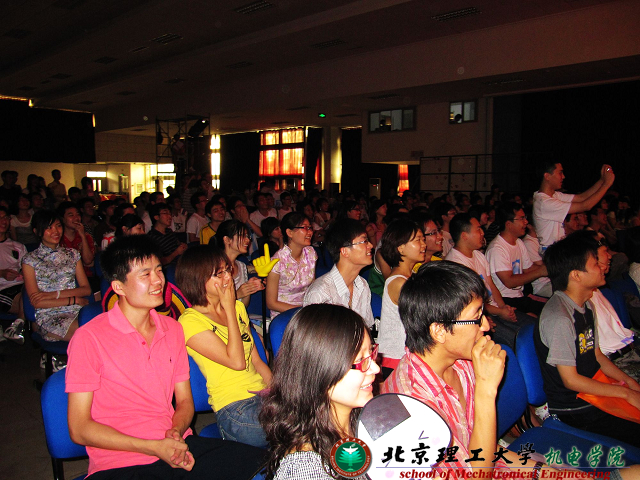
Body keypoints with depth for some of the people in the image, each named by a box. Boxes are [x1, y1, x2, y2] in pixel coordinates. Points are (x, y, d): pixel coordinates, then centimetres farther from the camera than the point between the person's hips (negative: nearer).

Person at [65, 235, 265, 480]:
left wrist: (176, 432, -7)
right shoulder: (89, 338, -7)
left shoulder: (173, 329, 11)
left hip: (178, 448, 6)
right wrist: (154, 447, -14)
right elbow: (79, 429, -7)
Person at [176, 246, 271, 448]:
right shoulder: (190, 321, -8)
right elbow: (237, 361, -16)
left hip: (263, 394, 7)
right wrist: (229, 309, -11)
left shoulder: (238, 307, 15)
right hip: (235, 408, -7)